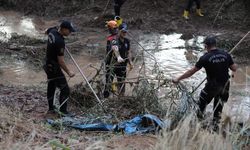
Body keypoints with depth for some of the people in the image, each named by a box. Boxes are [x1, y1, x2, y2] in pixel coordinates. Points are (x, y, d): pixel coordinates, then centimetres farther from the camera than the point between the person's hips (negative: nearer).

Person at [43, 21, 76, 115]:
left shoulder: (52, 31, -4)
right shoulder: (60, 42, -30)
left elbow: (46, 32, 25)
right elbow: (61, 61, -26)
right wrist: (68, 72, -16)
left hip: (48, 64, 10)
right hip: (54, 67, -10)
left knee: (51, 86, 19)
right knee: (65, 89, -6)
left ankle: (51, 108, 30)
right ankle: (63, 111, -3)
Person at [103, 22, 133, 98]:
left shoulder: (127, 41, 5)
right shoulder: (114, 40, -19)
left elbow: (128, 52, 18)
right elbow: (115, 48, -40)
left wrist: (130, 62, 7)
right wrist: (118, 57, -59)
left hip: (122, 65, 6)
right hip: (111, 64, -6)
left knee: (122, 83, 12)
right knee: (109, 82, -7)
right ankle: (105, 97, -2)